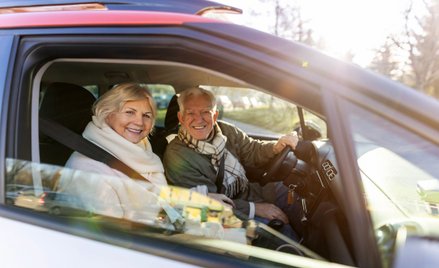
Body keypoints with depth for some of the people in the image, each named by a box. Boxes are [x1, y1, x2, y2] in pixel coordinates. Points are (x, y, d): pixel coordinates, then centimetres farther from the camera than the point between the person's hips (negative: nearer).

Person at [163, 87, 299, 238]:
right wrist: (255, 208, -23)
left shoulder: (225, 131, -4)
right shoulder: (176, 156, -21)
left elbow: (252, 151, 8)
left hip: (250, 192, 7)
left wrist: (277, 147, -15)